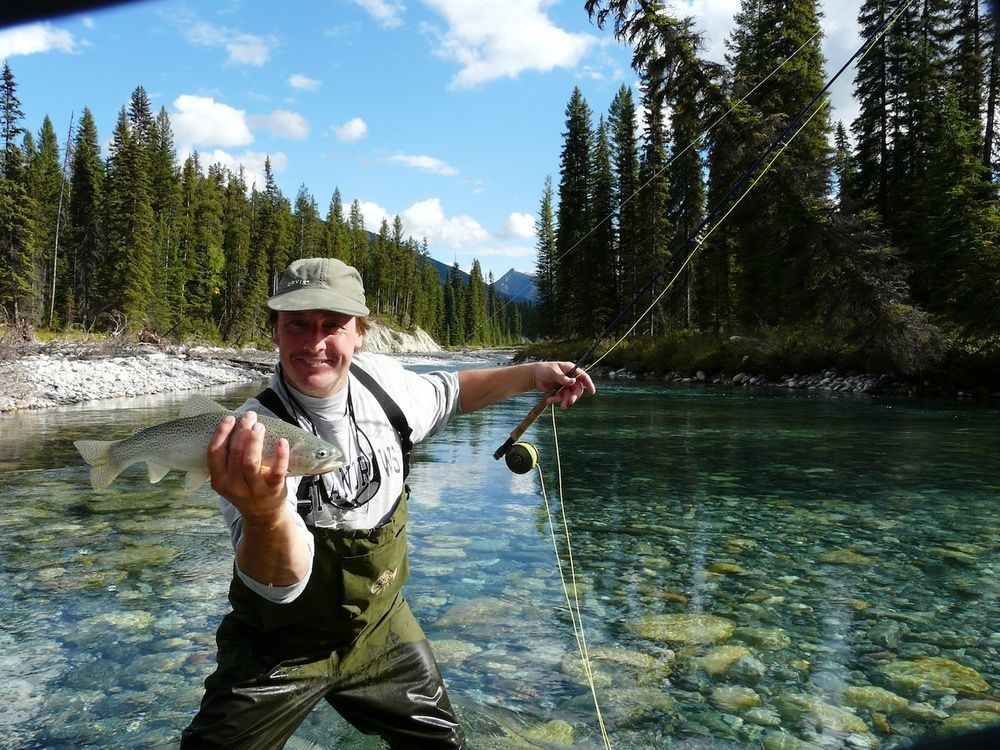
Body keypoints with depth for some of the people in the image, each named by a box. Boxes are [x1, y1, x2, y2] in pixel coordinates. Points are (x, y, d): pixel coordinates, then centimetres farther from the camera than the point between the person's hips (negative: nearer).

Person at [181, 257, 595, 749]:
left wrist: (530, 375, 3)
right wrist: (264, 516, -62)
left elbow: (445, 394, 11)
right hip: (283, 648, -4)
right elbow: (280, 584, -40)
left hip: (382, 629, 5)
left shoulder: (382, 380, -13)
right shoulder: (254, 434, -29)